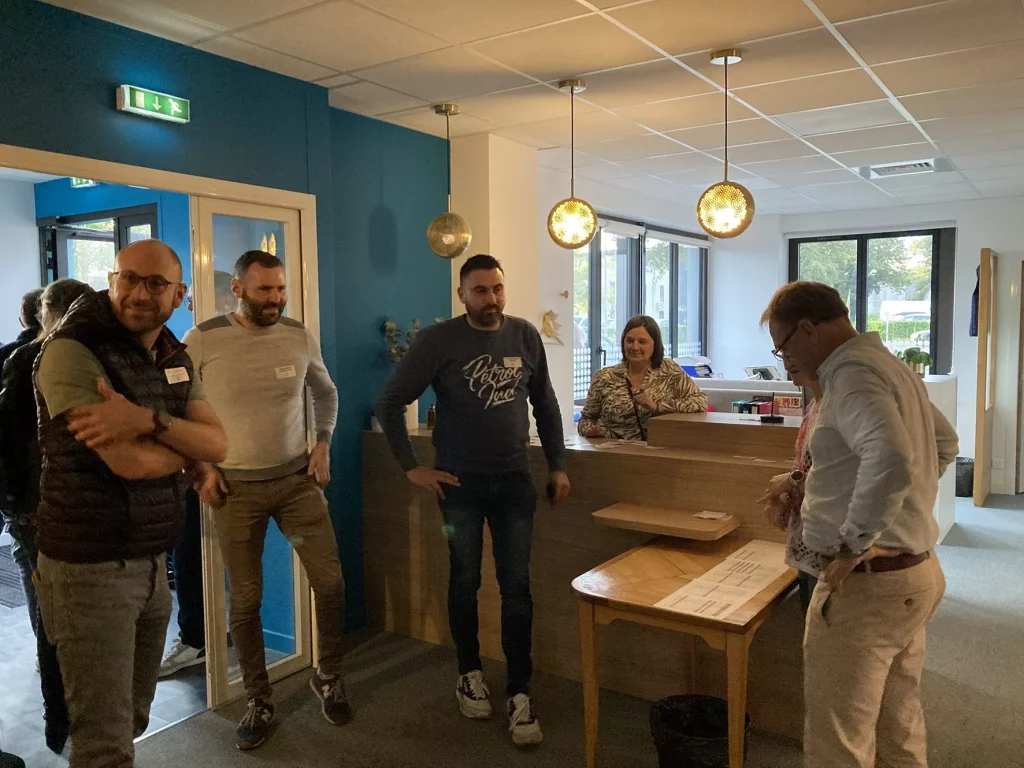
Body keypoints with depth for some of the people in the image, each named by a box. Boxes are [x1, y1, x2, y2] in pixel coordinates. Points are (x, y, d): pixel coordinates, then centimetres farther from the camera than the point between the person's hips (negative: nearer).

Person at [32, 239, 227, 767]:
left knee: (132, 720, 18)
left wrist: (150, 420, -23)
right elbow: (131, 463, -24)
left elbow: (218, 445, -5)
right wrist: (186, 443, -4)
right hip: (89, 567, -7)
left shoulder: (174, 360, 8)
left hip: (152, 562, 7)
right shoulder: (72, 352, -16)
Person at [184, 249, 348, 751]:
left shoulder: (300, 337, -1)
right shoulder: (202, 341, -9)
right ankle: (259, 701, 24)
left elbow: (326, 392, 16)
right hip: (235, 487, -2)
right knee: (245, 599, 4)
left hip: (298, 479, 2)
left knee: (330, 583, 0)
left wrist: (323, 444, 5)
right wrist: (199, 468, -4)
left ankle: (329, 678, 24)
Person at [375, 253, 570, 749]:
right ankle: (469, 673, 32)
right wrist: (411, 468, -8)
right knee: (465, 581, 12)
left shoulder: (526, 336, 0)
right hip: (461, 483, -2)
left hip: (515, 481, 2)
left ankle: (519, 692, 15)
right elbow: (389, 404, -7)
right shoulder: (438, 340, -10)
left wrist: (557, 465, 9)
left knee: (516, 586, 3)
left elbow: (544, 404, 10)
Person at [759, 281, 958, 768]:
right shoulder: (888, 364, 13)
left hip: (868, 581, -10)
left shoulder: (852, 373, -19)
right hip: (916, 571, 10)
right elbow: (944, 442, 27)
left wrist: (856, 542, -25)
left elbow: (891, 459, -36)